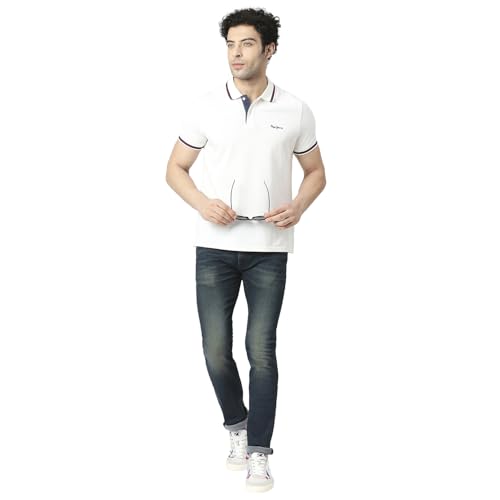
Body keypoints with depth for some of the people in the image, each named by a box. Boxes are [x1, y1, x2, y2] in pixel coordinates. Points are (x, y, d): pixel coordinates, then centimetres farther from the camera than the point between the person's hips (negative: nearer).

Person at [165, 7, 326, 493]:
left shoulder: (295, 111, 1)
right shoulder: (203, 106, 1)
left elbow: (316, 172, 11)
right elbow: (175, 168, 6)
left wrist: (298, 206, -10)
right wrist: (202, 202, -13)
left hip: (269, 249, -1)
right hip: (214, 247, 1)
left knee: (261, 350, -3)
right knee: (216, 349, 4)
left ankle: (258, 452, 9)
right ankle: (236, 425, 31)